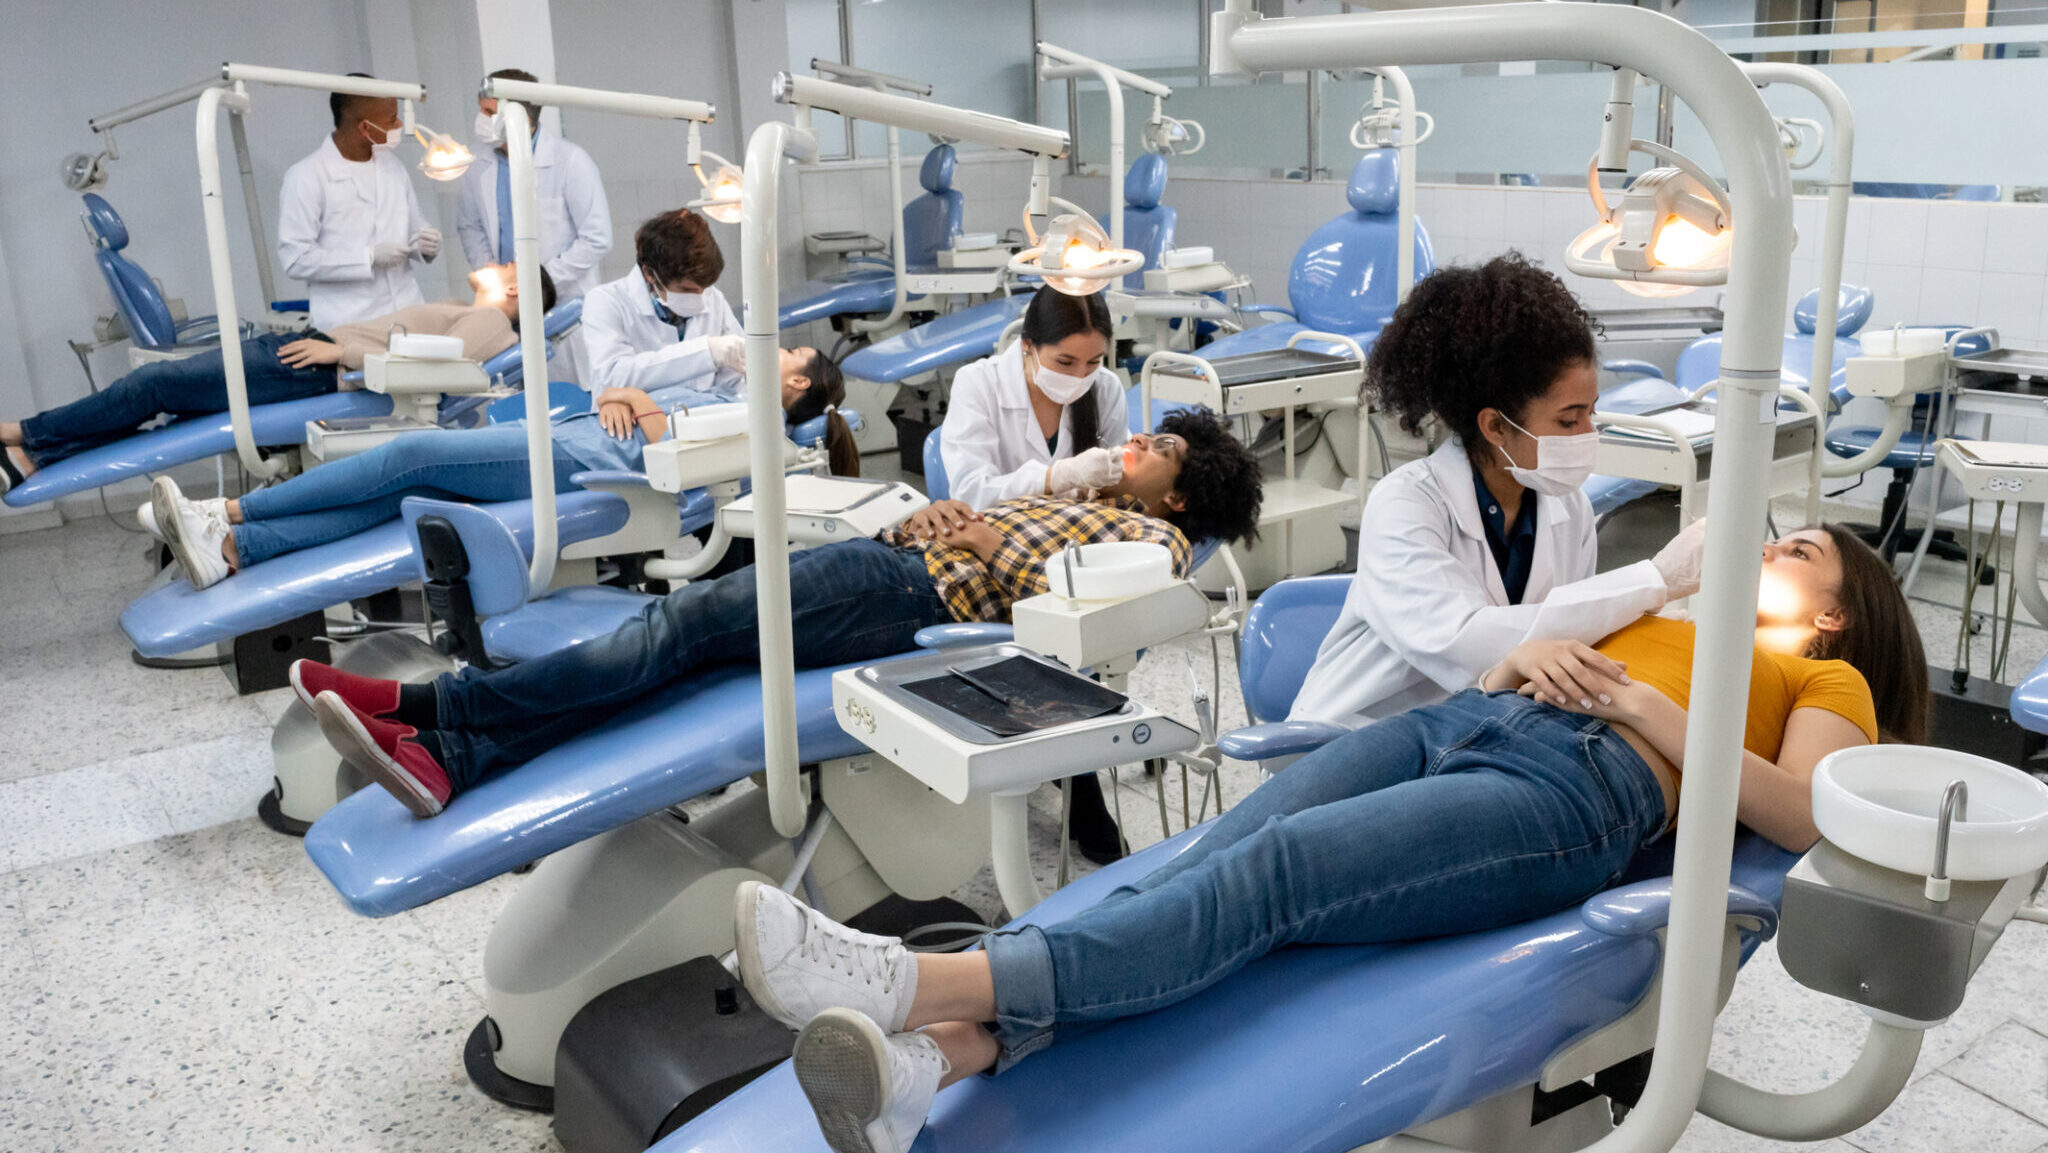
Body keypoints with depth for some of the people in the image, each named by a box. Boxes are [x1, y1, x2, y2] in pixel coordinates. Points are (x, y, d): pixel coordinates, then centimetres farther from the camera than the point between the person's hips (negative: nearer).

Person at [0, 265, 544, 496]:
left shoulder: (490, 323, -7)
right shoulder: (458, 310, 22)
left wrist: (341, 350, -17)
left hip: (315, 373, -9)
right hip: (309, 343, 9)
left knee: (157, 385, -7)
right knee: (161, 386, 4)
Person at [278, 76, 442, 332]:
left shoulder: (393, 166, 13)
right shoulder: (306, 177, -6)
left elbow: (415, 230, 21)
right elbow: (295, 259, -10)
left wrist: (425, 244, -2)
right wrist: (370, 257, -16)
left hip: (407, 315, 5)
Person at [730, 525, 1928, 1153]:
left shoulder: (1828, 682, 26)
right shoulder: (1660, 620, 40)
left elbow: (1806, 819, 4)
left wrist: (1635, 702, 0)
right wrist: (1526, 652, 8)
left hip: (1580, 786, -5)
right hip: (1456, 720, 5)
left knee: (1274, 869, -31)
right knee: (1216, 855, -26)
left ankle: (925, 984, -48)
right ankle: (939, 1055, -43)